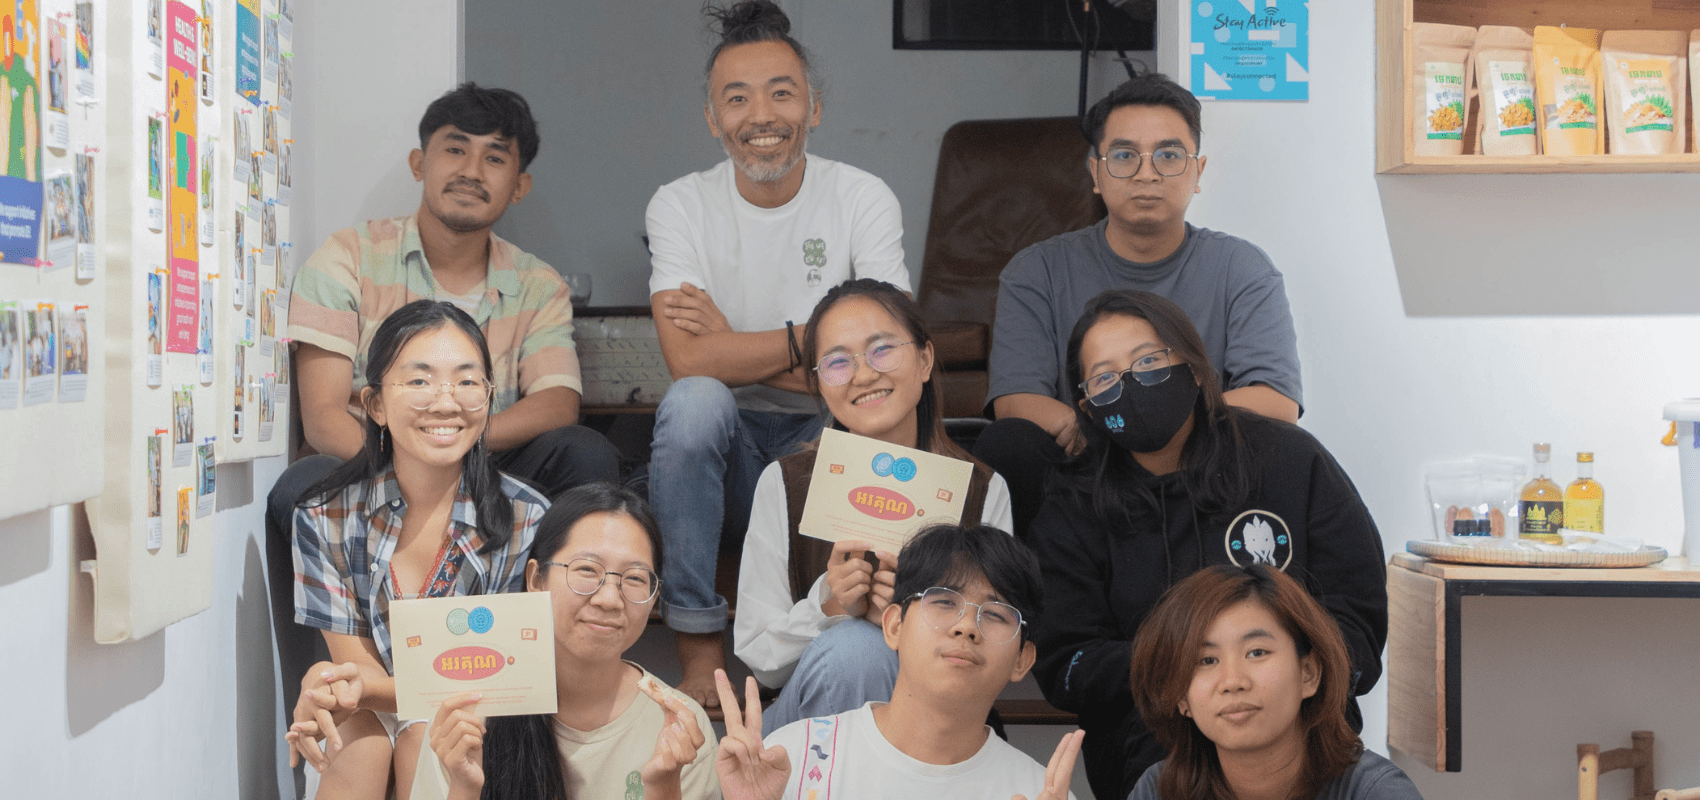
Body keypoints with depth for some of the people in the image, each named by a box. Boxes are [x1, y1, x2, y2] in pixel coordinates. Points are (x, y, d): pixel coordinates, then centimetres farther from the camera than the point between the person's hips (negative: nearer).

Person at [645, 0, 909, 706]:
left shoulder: (864, 199, -3)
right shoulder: (680, 206, -4)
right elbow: (687, 360, -19)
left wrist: (733, 349, -14)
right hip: (723, 441, 0)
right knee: (694, 400, -33)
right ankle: (700, 655, -24)